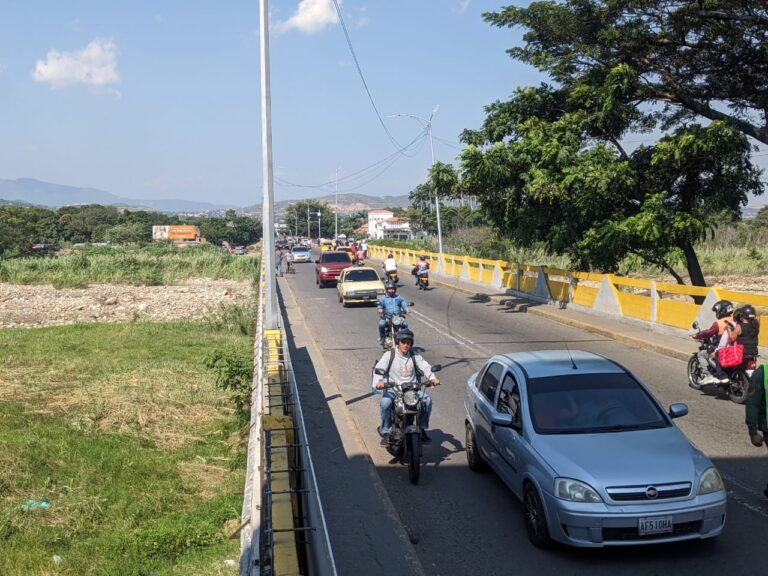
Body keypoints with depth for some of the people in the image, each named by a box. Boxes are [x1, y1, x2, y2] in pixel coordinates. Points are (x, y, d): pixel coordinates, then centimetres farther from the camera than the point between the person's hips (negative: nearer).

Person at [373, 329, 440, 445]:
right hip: (392, 389, -3)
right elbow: (379, 368, -13)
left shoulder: (414, 356, 9)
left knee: (427, 400, -20)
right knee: (385, 403, -32)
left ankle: (422, 429, -1)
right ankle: (385, 432, -14)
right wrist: (378, 381, -34)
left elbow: (425, 367, -2)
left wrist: (432, 378, -24)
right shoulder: (389, 355, 0)